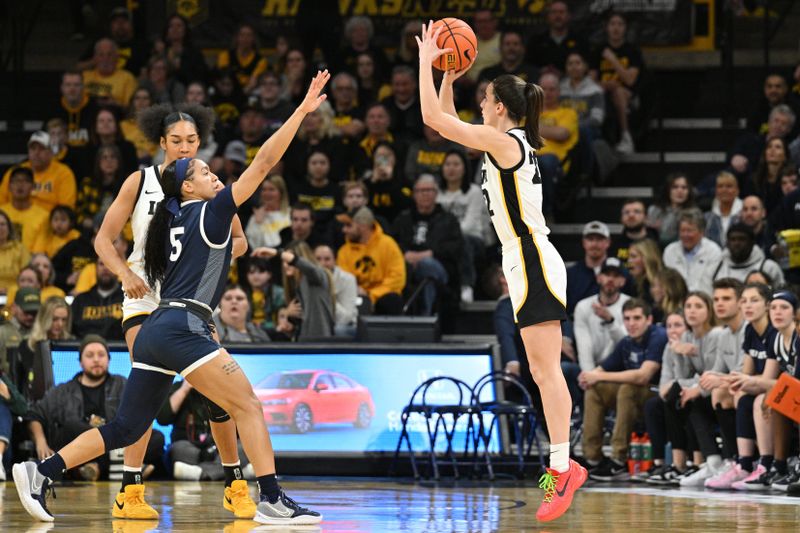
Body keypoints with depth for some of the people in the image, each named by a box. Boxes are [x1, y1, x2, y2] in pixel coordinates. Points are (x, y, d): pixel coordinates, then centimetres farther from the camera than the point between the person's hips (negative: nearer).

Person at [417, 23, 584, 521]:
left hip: (534, 264, -10)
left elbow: (434, 118, -12)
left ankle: (563, 467, -18)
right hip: (529, 264, 10)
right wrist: (448, 76, 21)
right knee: (544, 371, 9)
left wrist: (427, 62, -4)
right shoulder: (511, 142, 15)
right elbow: (445, 121, 28)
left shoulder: (503, 140, -12)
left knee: (546, 369, -14)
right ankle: (562, 467, 9)